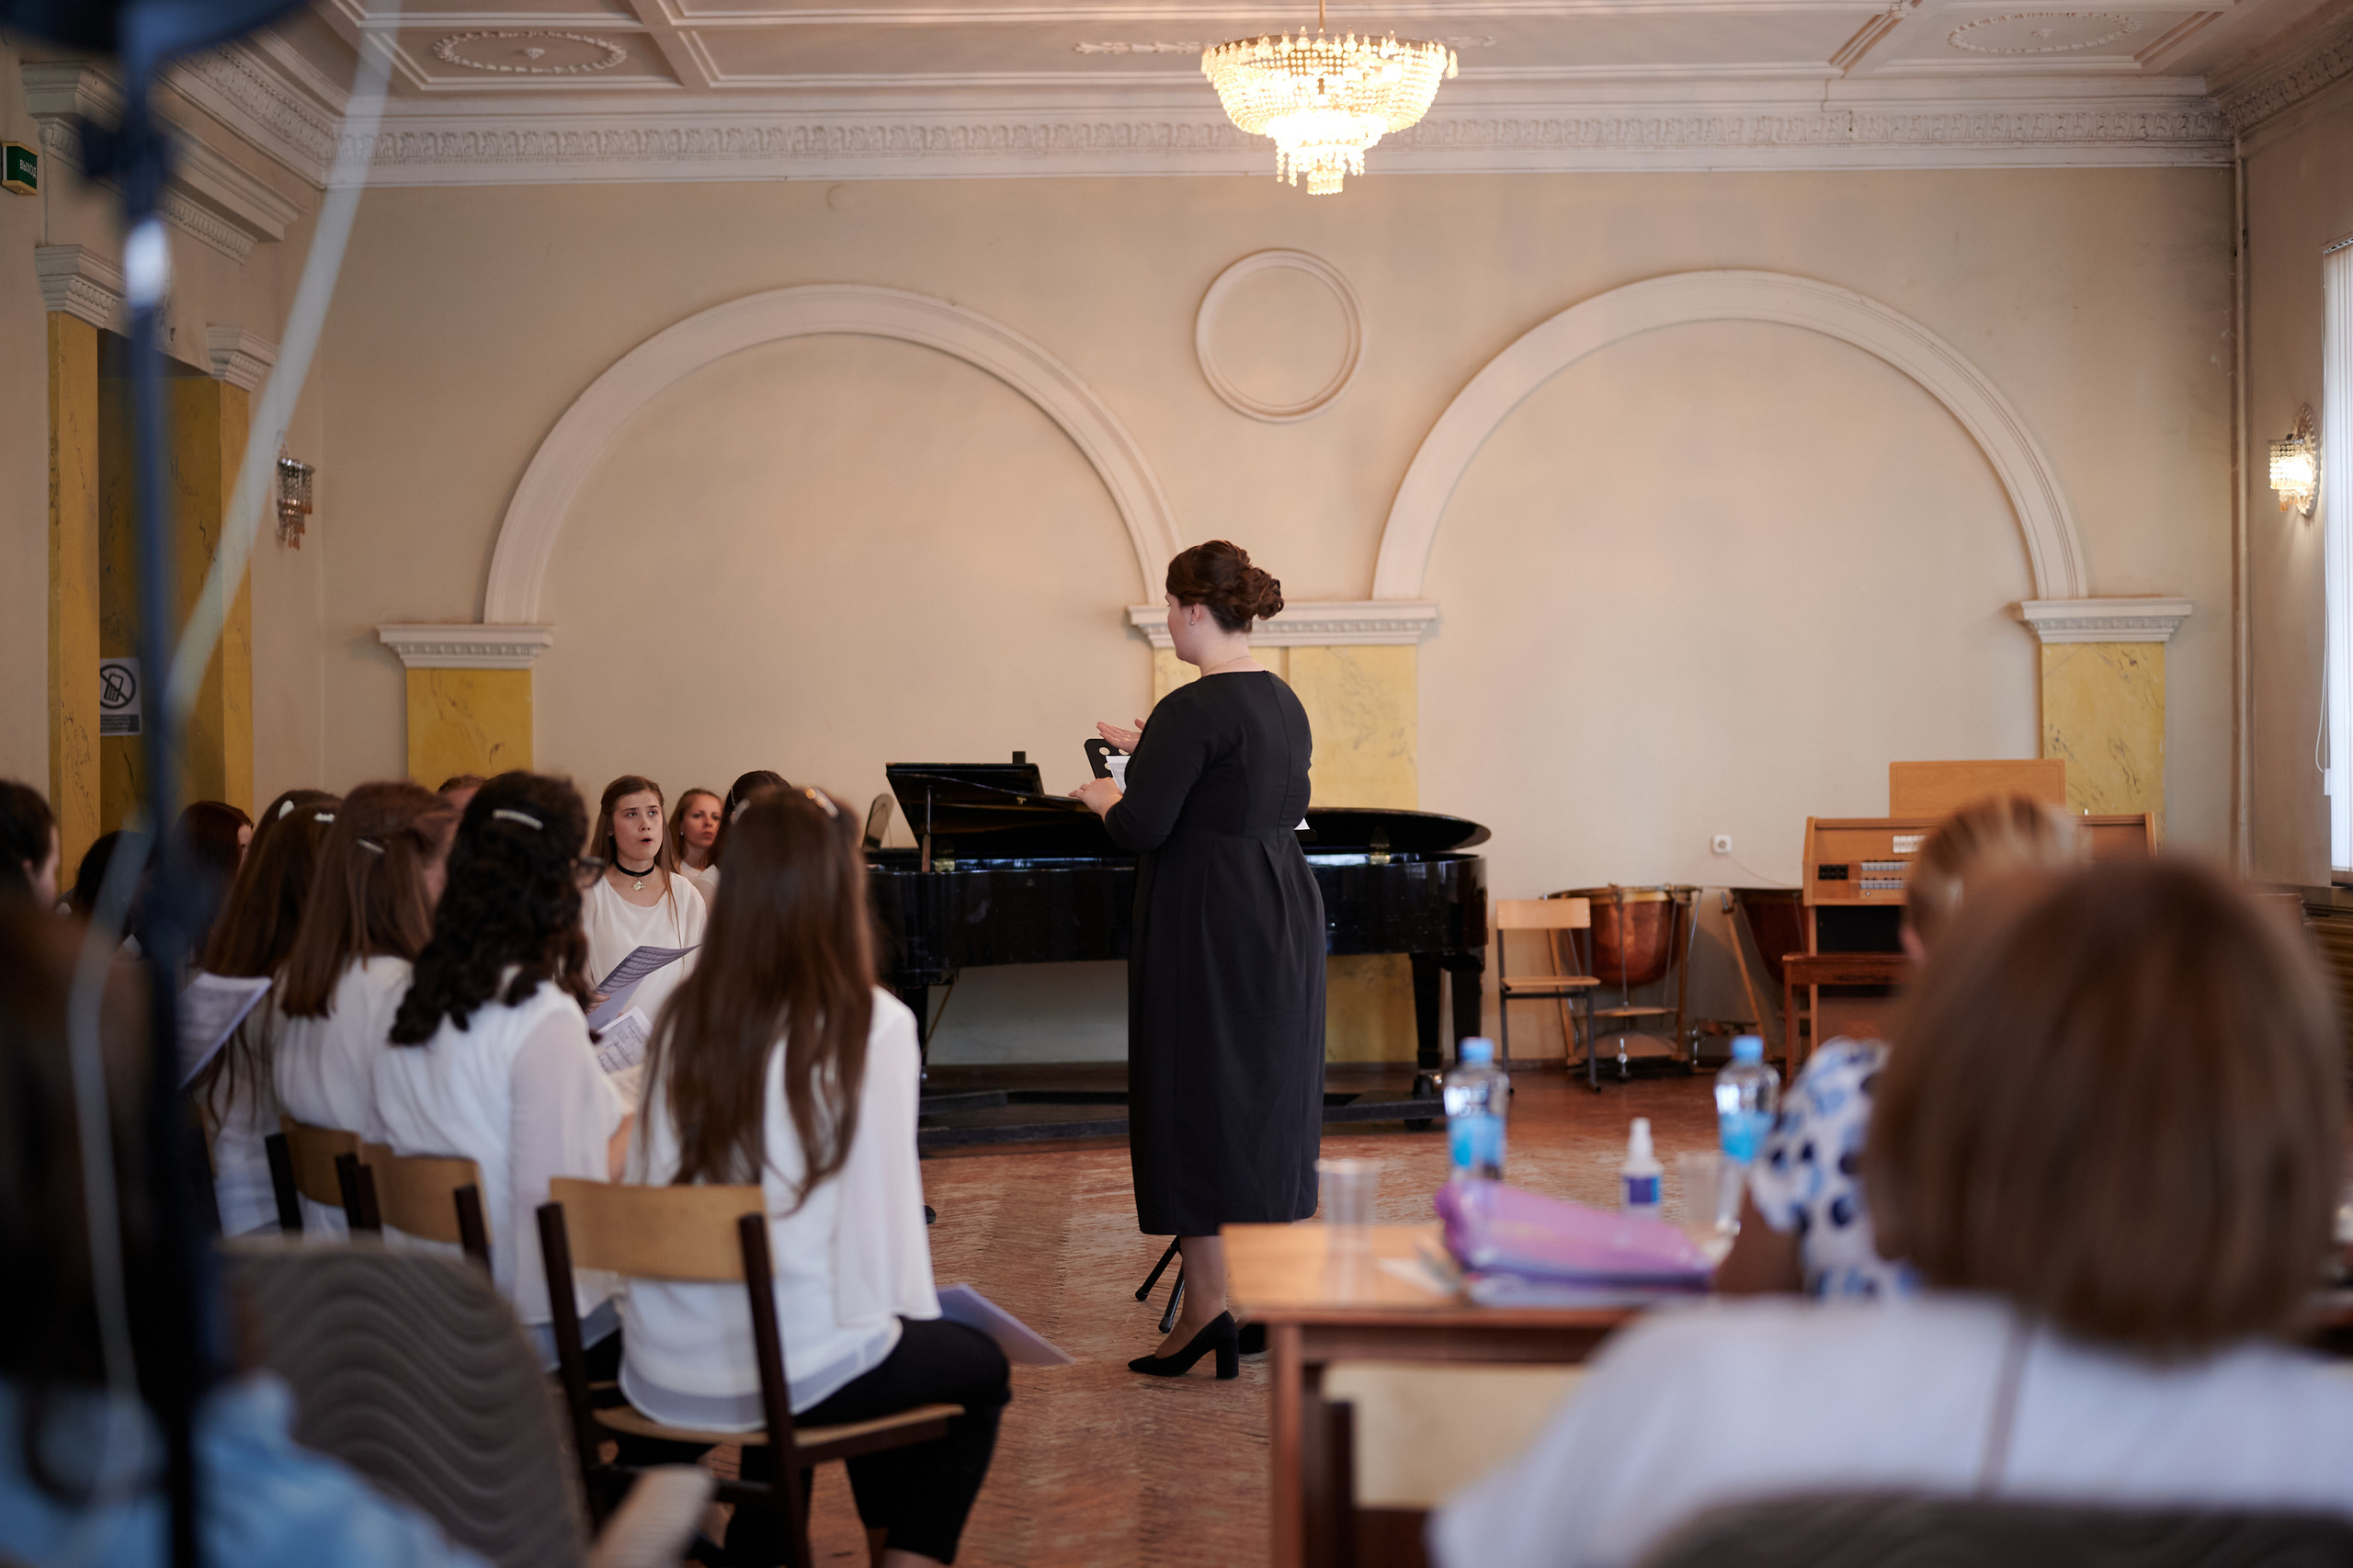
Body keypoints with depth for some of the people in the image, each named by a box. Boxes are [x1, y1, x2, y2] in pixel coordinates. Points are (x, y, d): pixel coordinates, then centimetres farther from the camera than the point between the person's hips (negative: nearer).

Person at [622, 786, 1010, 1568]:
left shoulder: (686, 1014, -1)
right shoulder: (871, 1023, -13)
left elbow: (648, 1182, 5)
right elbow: (885, 1201, -11)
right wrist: (910, 1314, 9)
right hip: (791, 1369, -5)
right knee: (977, 1369, 24)